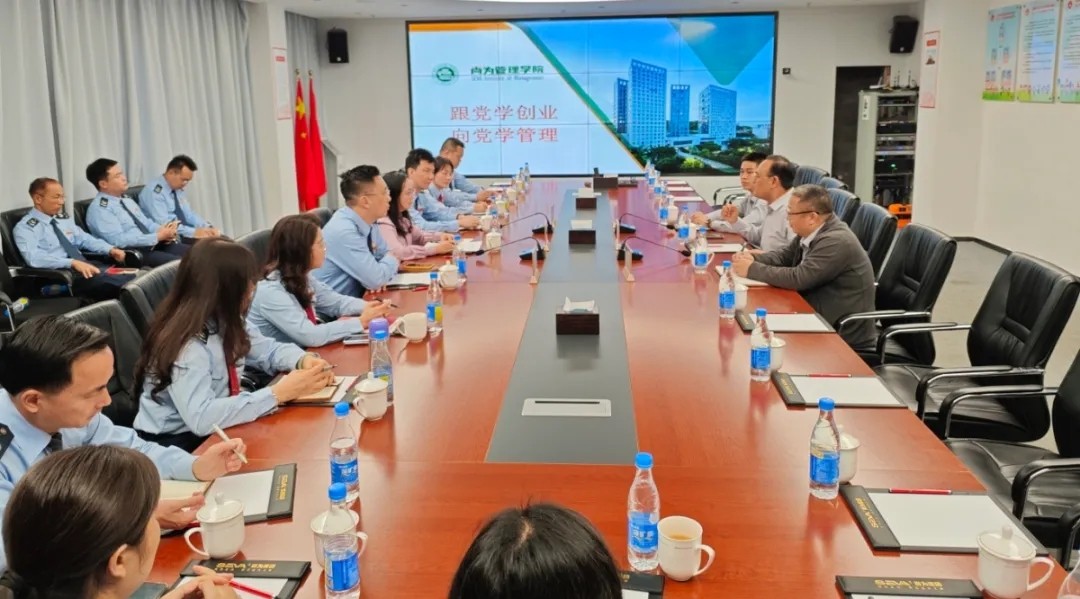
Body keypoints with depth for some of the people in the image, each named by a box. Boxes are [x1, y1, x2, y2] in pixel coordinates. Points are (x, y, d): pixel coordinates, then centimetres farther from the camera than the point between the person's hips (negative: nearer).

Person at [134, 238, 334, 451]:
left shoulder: (224, 320, -3)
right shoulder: (186, 345, -27)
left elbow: (267, 349, 10)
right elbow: (201, 418, -37)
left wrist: (303, 360, -12)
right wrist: (278, 393, -35)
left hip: (213, 431, 7)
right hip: (179, 444, -7)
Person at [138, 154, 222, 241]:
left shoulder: (178, 190, 12)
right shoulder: (154, 190, -15)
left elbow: (189, 214, 16)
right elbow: (164, 224, -24)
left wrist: (207, 227, -2)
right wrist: (194, 232, -29)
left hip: (185, 234, 8)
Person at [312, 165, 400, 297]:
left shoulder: (368, 224, 1)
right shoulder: (343, 231, -23)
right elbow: (376, 280, -23)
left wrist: (382, 276, -7)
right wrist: (390, 261, -4)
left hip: (357, 298, 8)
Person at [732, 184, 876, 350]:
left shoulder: (836, 241, -24)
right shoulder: (811, 231, 3)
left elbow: (798, 278, -27)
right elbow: (785, 255, 15)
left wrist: (752, 270, -18)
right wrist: (754, 259, -5)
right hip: (819, 319, 8)